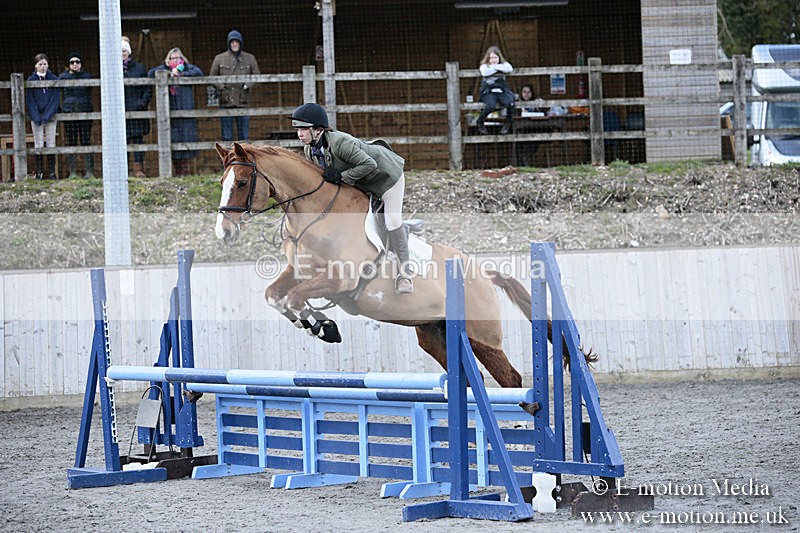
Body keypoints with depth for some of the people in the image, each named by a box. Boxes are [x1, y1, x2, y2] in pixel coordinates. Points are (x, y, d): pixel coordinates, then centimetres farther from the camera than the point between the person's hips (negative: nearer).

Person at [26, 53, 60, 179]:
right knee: (38, 145, 0)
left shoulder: (54, 79, 3)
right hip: (36, 116, 0)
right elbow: (30, 100, 0)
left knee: (51, 144, 0)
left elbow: (56, 98, -2)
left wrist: (47, 115, -12)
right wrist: (36, 117, -11)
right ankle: (39, 171, 3)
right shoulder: (31, 80, 3)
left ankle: (52, 172, 3)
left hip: (50, 116, 0)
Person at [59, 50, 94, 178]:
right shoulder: (63, 77, 6)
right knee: (71, 143, 0)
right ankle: (72, 172, 3)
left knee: (86, 141, -3)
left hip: (84, 111, 0)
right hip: (69, 112, 0)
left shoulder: (87, 76, 9)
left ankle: (90, 171, -1)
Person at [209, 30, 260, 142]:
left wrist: (248, 85, -5)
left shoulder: (249, 58, 7)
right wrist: (220, 86, -8)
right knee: (227, 136, 1)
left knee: (244, 135, 4)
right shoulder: (219, 59, 5)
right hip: (225, 102, -1)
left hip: (242, 102, 1)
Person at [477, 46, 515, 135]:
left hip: (502, 91, 2)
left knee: (510, 103, -29)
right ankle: (480, 122, -7)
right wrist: (497, 68, -9)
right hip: (488, 92, -2)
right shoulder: (484, 66, 6)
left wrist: (495, 66, -10)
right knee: (491, 105, -35)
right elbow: (485, 73, -20)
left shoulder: (504, 64, 12)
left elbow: (510, 69, -13)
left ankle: (507, 123, -2)